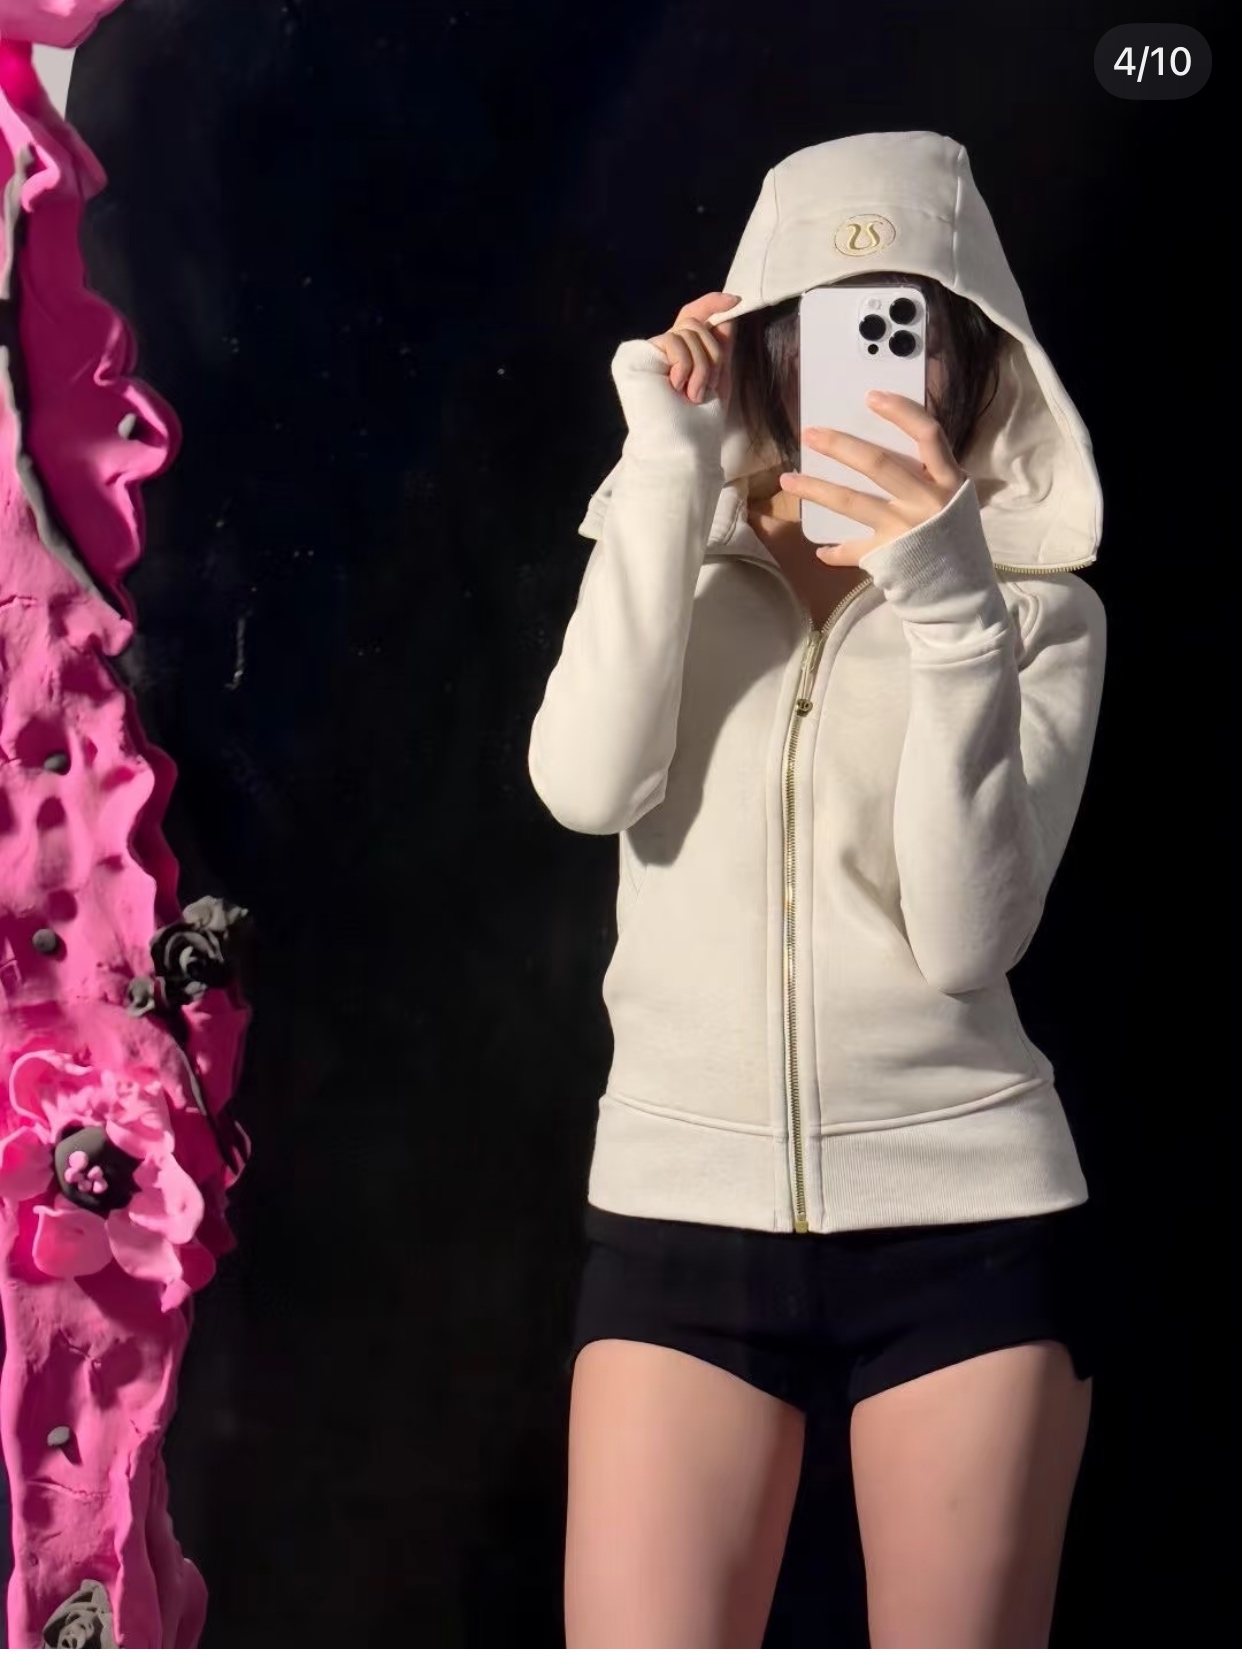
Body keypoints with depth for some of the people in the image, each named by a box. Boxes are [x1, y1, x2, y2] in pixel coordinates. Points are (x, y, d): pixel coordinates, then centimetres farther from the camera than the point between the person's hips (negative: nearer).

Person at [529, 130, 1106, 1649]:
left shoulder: (1038, 606, 2)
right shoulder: (682, 559, 8)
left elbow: (968, 934, -12)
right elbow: (585, 782, -12)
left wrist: (949, 605, -21)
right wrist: (666, 469, -12)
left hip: (965, 1216, -1)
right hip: (681, 1210, 1)